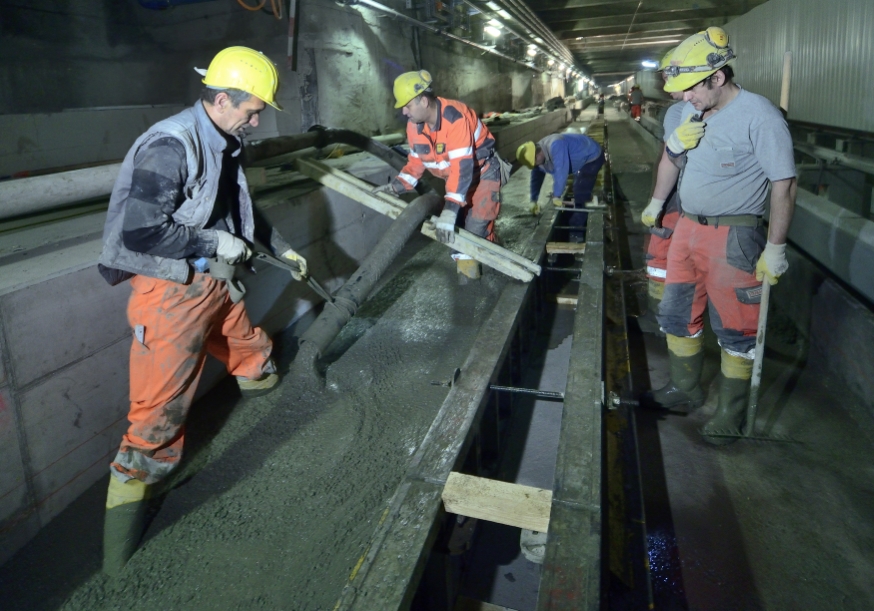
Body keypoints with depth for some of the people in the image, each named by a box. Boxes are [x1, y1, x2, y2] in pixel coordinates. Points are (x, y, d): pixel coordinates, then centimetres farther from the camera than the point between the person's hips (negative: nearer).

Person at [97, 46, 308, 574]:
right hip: (172, 293, -8)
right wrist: (215, 242, -16)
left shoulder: (224, 144, 9)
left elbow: (240, 209, 23)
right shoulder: (170, 146, -21)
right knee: (159, 416, -3)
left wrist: (283, 249, 25)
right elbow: (137, 232, -24)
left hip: (216, 285, 9)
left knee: (258, 365, 22)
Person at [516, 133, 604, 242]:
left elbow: (561, 171, -41)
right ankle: (583, 226, 35)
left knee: (580, 196, -14)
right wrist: (534, 200, 4)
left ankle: (576, 232, -9)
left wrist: (556, 195, -37)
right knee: (578, 194, 21)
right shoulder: (538, 153, -6)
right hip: (582, 159, 10)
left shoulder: (555, 146, -38)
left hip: (592, 157, -10)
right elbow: (536, 177, 4)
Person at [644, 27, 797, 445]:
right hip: (687, 227, 8)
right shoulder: (694, 112, 7)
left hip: (731, 237, -7)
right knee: (677, 314, 15)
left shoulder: (759, 116, -15)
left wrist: (775, 249, -15)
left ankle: (731, 414, 19)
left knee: (734, 331, 3)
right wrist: (675, 142, -4)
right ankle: (686, 387, 35)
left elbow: (784, 185, -15)